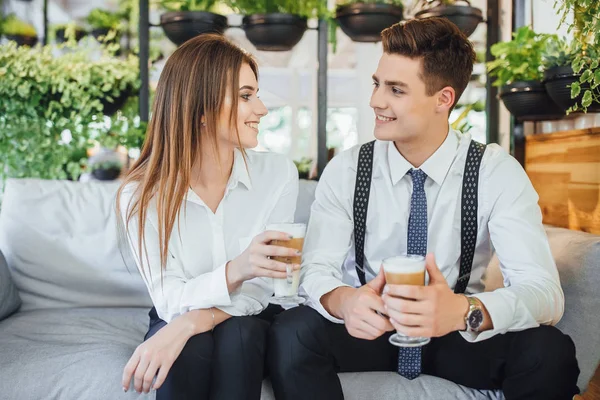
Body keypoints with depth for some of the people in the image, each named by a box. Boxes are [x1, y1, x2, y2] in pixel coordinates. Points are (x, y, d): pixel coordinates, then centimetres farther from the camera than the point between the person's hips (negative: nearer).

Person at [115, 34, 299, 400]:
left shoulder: (278, 173, -14)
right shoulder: (141, 193, -14)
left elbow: (256, 290, -14)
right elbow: (168, 298, -18)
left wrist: (187, 324, -32)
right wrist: (233, 271, -39)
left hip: (248, 322, 1)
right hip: (176, 325, 0)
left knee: (237, 336, -31)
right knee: (190, 347, -31)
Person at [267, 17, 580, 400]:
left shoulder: (497, 172, -12)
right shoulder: (346, 171, -7)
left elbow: (544, 290, -21)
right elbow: (317, 269, -11)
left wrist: (465, 311, -42)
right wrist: (342, 300, -37)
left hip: (458, 335, 0)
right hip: (368, 327, 0)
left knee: (550, 351, -29)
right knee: (291, 333, -30)